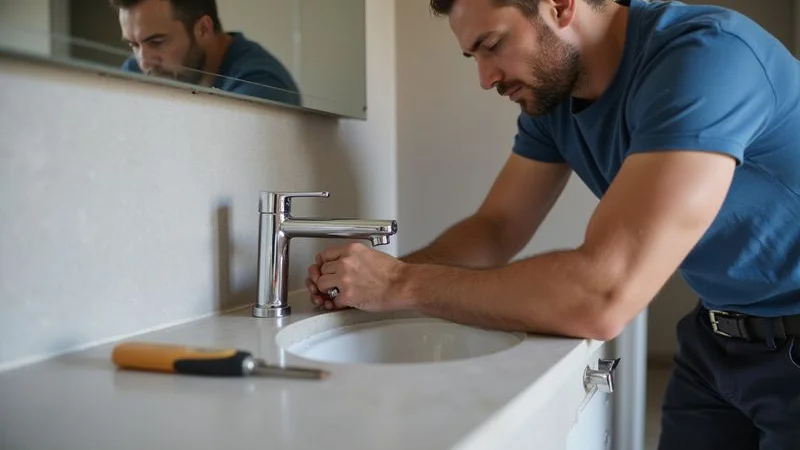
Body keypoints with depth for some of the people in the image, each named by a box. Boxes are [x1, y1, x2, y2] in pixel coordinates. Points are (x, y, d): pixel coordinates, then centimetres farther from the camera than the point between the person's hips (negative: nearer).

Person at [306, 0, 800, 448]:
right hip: (715, 337, 6)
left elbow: (600, 298, -39)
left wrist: (403, 284, -29)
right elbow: (496, 229, 1)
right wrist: (376, 277, -16)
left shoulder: (707, 55, -30)